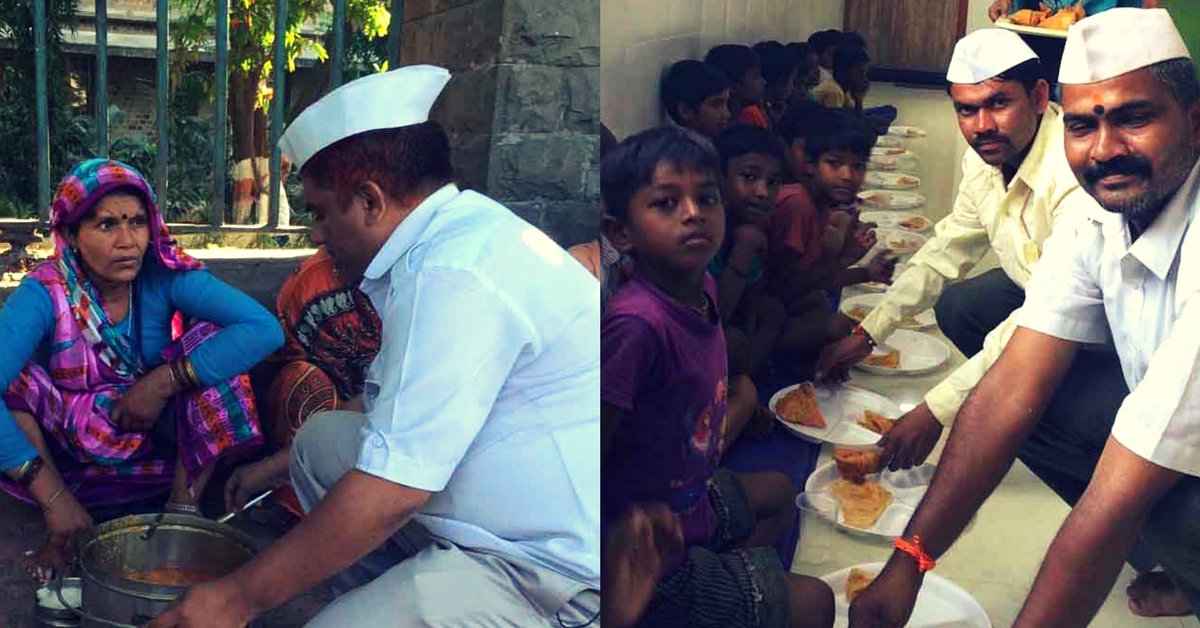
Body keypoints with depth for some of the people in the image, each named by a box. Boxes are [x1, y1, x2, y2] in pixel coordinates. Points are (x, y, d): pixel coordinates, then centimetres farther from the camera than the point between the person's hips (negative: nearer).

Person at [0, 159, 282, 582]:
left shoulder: (166, 275, -18)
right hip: (74, 448, -1)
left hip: (161, 439, 1)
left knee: (210, 338, -23)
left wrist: (165, 381, -32)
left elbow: (265, 329, -30)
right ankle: (63, 530, -14)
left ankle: (184, 506, -17)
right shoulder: (45, 293, -22)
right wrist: (51, 495, -41)